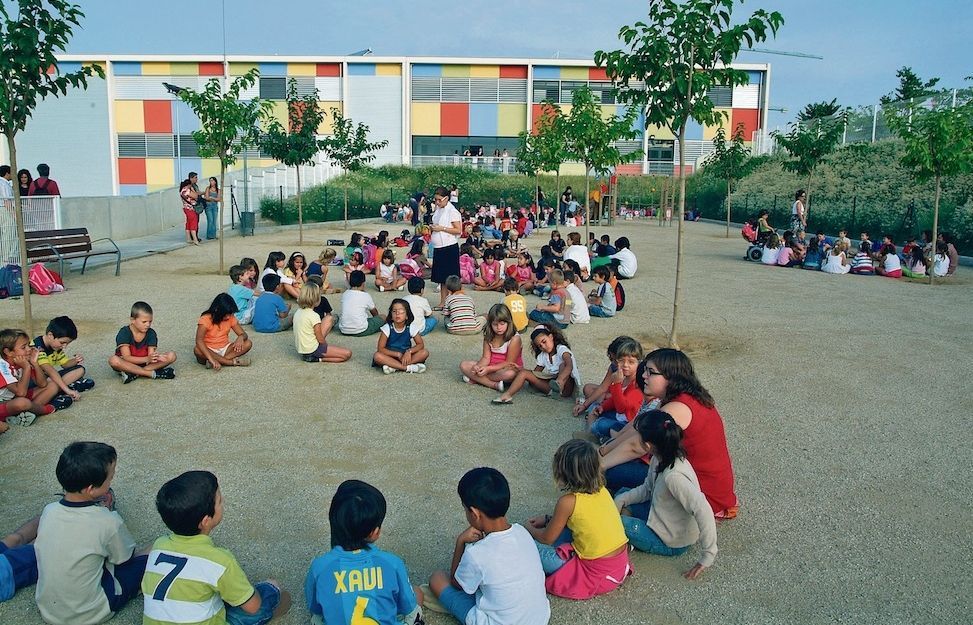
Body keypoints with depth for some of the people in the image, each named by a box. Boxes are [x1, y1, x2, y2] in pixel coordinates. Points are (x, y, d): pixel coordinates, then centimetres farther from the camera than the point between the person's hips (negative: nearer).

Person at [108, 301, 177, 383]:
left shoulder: (151, 333, -5)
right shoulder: (124, 333, -16)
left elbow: (151, 354, -12)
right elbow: (126, 358, -23)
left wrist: (155, 357, -39)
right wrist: (147, 359, -39)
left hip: (145, 362, 3)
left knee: (171, 356, -16)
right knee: (113, 360, -36)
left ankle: (134, 373, -26)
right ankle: (152, 373, -31)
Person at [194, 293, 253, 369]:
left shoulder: (231, 318, -4)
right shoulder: (206, 319, -18)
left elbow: (243, 334, -3)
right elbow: (199, 340, -32)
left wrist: (241, 337, -31)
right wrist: (211, 359, -45)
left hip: (225, 349, 4)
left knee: (248, 343, -18)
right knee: (197, 350, -38)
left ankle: (219, 360, -30)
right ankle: (233, 362, -35)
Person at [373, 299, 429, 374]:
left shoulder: (410, 328, -7)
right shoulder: (387, 328, -12)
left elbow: (421, 344, -6)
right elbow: (381, 349, -14)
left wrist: (409, 351, -24)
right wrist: (398, 354, -22)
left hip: (405, 356, 2)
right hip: (391, 355, -2)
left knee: (424, 353, -21)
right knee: (377, 356, -31)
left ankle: (393, 367, -28)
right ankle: (408, 367, -33)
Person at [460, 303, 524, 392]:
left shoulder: (514, 339, -18)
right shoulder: (488, 336, -1)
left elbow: (509, 363, -17)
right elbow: (486, 358, -4)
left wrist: (488, 369, -26)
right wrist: (478, 367, -27)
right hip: (490, 368, 5)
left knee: (510, 373, -42)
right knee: (464, 365, -14)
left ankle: (475, 379, -26)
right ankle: (494, 384, -27)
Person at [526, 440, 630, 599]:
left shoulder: (568, 501, -19)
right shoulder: (601, 489, 0)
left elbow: (547, 538, -4)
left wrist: (531, 529, 16)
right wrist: (548, 519, 22)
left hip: (598, 574, -7)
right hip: (620, 564, 7)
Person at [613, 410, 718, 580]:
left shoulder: (673, 476, -36)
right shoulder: (660, 459, -8)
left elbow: (704, 512, -38)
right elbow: (647, 489, 6)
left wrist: (707, 557, -32)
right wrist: (621, 500, -8)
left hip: (672, 543, -9)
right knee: (621, 494, 14)